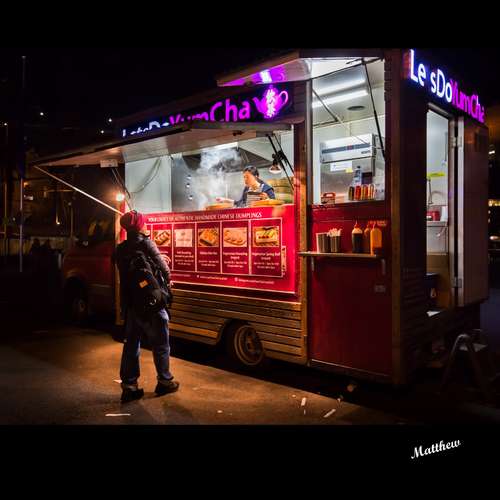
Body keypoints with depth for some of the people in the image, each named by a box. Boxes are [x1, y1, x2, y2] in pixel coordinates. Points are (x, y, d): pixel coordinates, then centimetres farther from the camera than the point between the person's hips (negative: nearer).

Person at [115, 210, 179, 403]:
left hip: (129, 303, 6)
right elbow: (163, 268, -16)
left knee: (131, 344, 12)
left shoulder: (120, 248, 6)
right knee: (160, 344, 9)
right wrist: (167, 280, 6)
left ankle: (129, 386, 15)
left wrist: (159, 259, 18)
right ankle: (164, 381, 20)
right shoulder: (146, 243, -14)